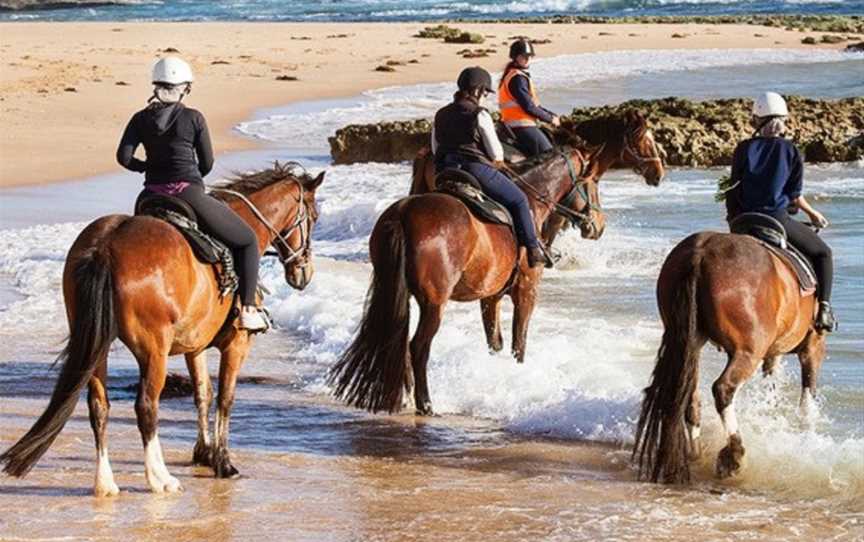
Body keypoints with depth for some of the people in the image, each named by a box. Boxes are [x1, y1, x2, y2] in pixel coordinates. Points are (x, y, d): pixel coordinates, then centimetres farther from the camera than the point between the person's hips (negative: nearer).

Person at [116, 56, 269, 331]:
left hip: (153, 196, 4)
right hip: (189, 194, -4)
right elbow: (207, 164, 3)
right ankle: (248, 310, -4)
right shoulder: (193, 118, -1)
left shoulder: (141, 119, 6)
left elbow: (124, 157, -3)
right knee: (247, 240, 8)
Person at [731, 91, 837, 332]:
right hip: (778, 219, -2)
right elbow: (795, 195, -1)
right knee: (822, 253, 17)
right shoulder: (791, 151, -3)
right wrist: (812, 212, 19)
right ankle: (824, 308, 2)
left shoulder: (744, 149, 1)